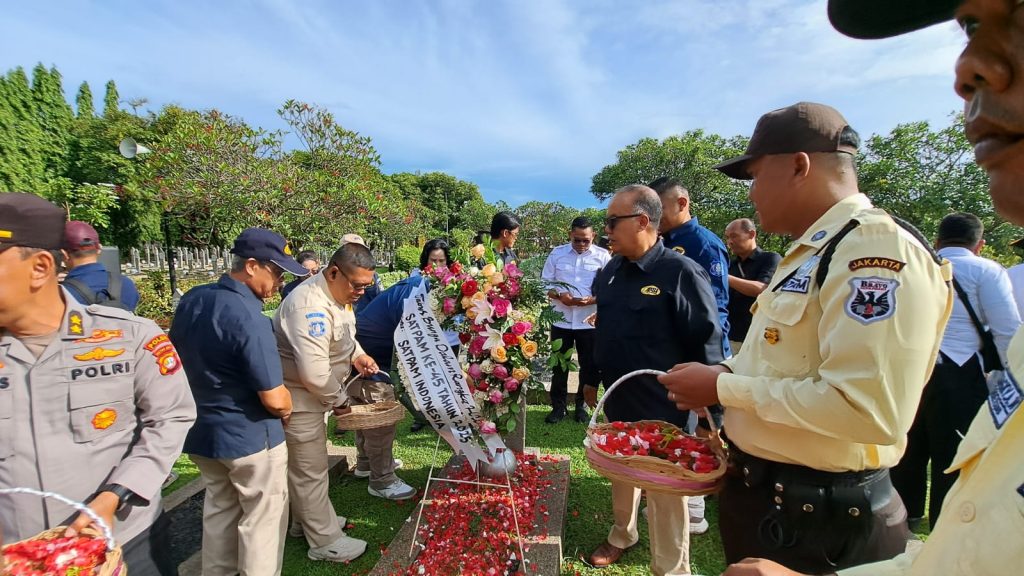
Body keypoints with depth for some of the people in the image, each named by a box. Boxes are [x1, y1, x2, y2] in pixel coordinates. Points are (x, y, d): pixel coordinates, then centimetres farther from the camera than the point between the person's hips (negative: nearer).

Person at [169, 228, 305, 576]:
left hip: (201, 431, 8)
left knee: (219, 511, 26)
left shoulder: (190, 300, -1)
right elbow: (274, 399, -25)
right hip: (250, 437, -8)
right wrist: (287, 413, -4)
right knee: (262, 520, 10)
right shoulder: (248, 317, -26)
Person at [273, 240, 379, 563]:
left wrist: (357, 355, -2)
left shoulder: (337, 295, 1)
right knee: (310, 472, 6)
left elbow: (344, 335, 18)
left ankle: (309, 519, 44)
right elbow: (314, 372, -35)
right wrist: (339, 400, -18)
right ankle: (325, 541, 23)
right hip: (297, 401, -10)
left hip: (311, 397, 10)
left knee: (306, 466, 25)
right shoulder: (311, 306, -30)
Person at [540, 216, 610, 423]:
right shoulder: (557, 254, 3)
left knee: (589, 366, 10)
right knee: (559, 365, 10)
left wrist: (592, 300, -22)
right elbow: (544, 284, 4)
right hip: (561, 321, 1)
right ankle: (558, 406, 24)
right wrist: (559, 296, -15)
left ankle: (582, 405, 29)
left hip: (590, 322, -1)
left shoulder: (603, 256, -2)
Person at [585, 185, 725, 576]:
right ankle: (622, 536, 48)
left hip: (662, 410, -6)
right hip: (617, 402, 7)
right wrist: (591, 379, 19)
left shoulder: (681, 272, -18)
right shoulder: (609, 272, 4)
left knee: (665, 493, 10)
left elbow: (706, 345, -15)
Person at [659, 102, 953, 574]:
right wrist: (726, 374, 4)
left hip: (818, 519, -9)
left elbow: (865, 407, -29)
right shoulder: (813, 252, 10)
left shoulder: (875, 246, -21)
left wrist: (723, 388, -21)